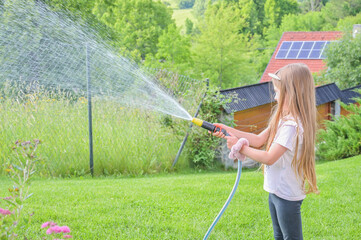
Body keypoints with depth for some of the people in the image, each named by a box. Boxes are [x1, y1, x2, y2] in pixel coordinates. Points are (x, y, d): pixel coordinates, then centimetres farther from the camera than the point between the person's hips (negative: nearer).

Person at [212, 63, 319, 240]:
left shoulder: (292, 125, -25)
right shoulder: (282, 119, 6)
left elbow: (269, 158, -26)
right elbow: (259, 140, 8)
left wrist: (240, 147, -16)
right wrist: (229, 130, 3)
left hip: (287, 194, -10)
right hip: (276, 190, 10)